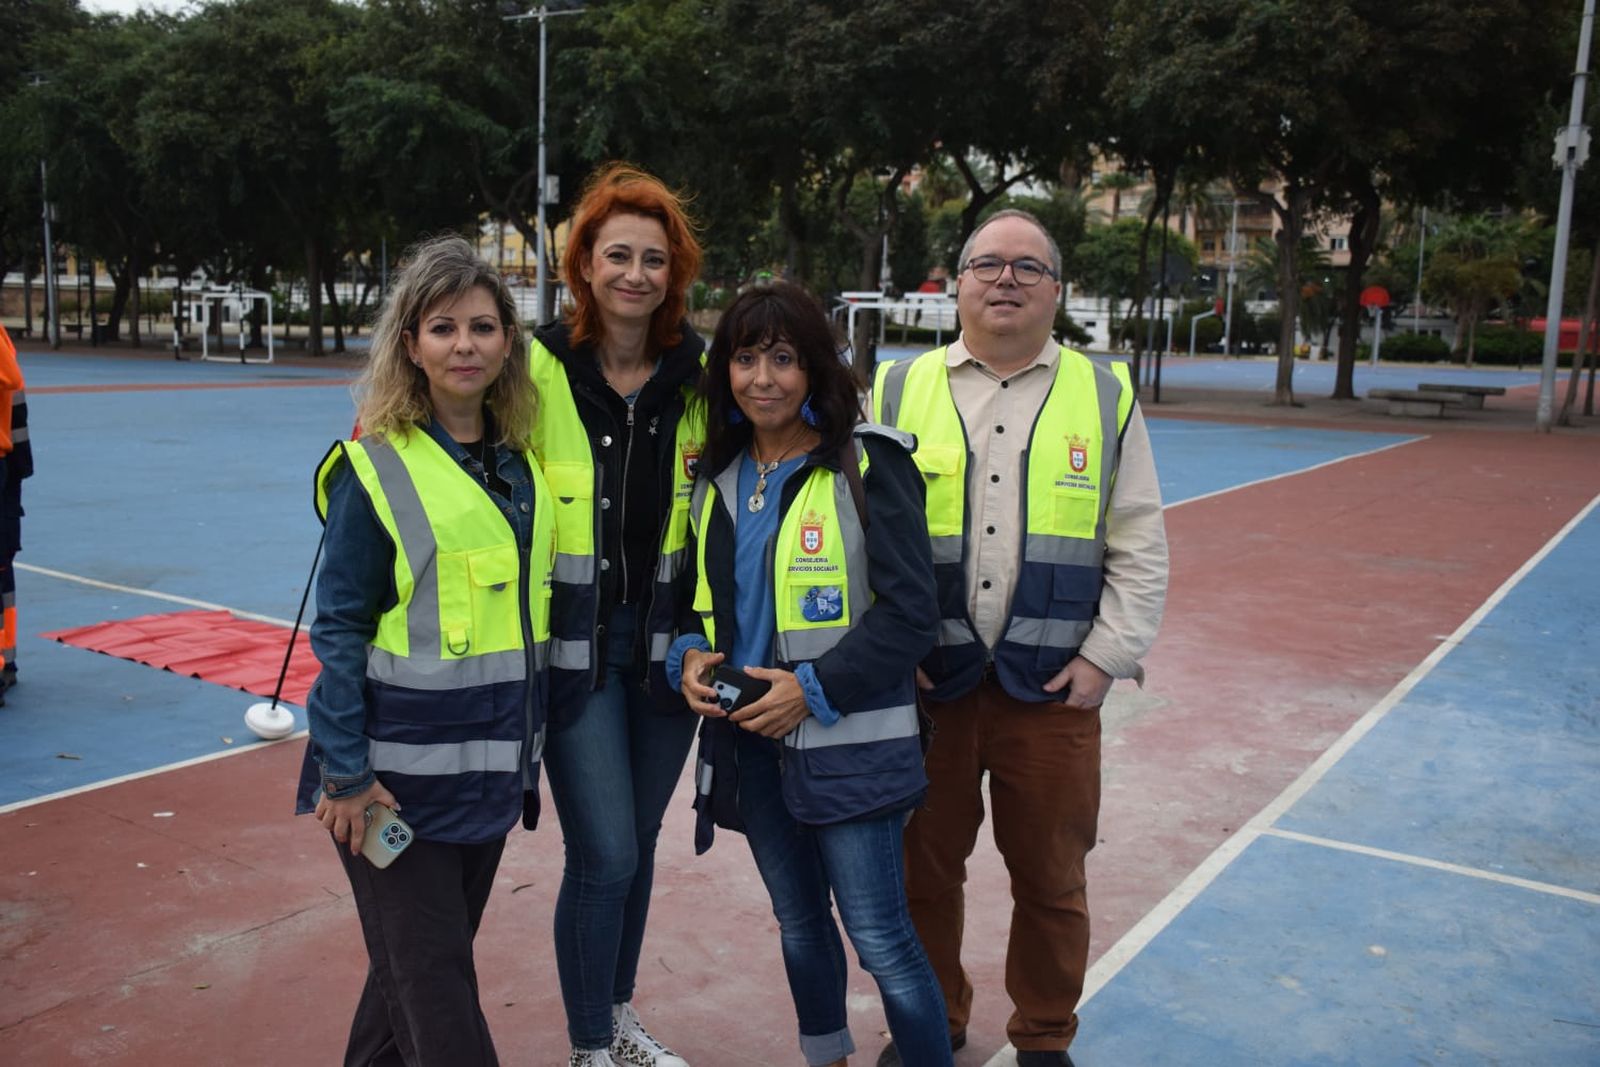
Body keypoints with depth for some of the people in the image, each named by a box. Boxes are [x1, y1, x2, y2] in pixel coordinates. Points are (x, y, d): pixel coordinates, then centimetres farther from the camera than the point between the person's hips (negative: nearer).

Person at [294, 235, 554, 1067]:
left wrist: (528, 745, 15)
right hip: (402, 769, -5)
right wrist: (345, 773, -13)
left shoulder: (519, 461, 6)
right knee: (434, 987, 2)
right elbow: (338, 630, -10)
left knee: (426, 959, 18)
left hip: (490, 767, 6)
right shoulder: (376, 467, -11)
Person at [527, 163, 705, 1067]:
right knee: (604, 854, -3)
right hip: (573, 641, -3)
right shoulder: (538, 371, -9)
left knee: (639, 841, 15)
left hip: (666, 637, 3)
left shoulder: (702, 375, 0)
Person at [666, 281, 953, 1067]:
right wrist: (691, 655, -4)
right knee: (799, 924, 20)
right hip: (748, 739, 6)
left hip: (847, 743, -6)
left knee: (880, 940, -2)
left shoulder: (867, 464, -11)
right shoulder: (719, 475, 8)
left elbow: (909, 614, -14)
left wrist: (813, 689, -20)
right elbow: (700, 595, 17)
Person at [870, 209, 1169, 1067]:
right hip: (924, 683, 0)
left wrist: (1106, 656, -3)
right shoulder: (896, 391, 3)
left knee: (1050, 879, 12)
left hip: (1054, 689, 0)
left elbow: (1139, 551, 5)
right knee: (924, 868, 13)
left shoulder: (1106, 397, 5)